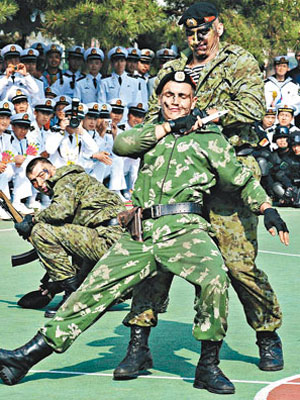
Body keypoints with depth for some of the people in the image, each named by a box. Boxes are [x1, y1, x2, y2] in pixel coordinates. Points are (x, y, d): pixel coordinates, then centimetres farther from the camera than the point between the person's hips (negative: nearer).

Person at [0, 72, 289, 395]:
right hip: (140, 234, 3)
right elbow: (121, 145, 3)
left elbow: (242, 179, 12)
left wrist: (267, 209, -3)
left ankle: (208, 367, -18)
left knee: (214, 277, -32)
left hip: (183, 228, -3)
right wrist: (169, 126, 3)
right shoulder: (150, 133, 23)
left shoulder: (209, 138, 15)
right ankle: (26, 357, 1)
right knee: (94, 288, -2)